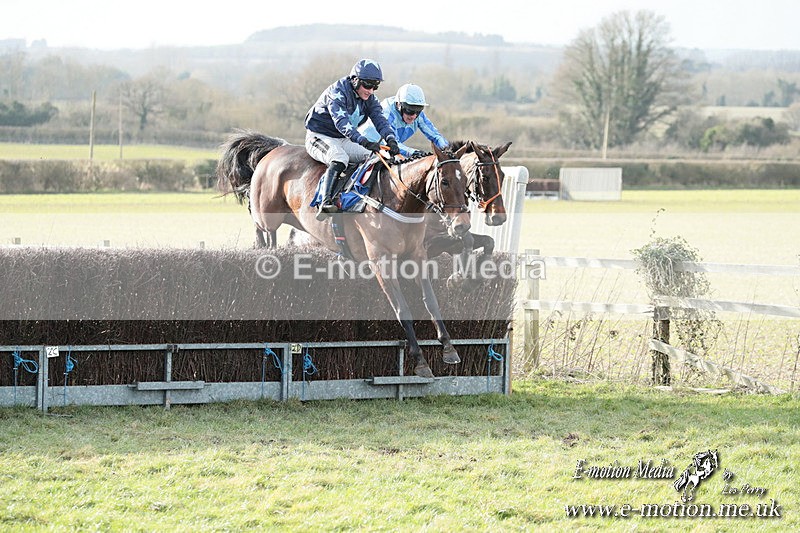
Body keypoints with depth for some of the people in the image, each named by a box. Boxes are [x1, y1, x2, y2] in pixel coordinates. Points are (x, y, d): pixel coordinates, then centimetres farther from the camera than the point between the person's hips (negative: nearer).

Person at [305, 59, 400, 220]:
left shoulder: (369, 98, 2)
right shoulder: (337, 93, -23)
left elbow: (379, 119, -10)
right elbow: (341, 122, -37)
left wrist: (390, 139, -32)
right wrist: (363, 140, -51)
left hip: (343, 140, 8)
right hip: (319, 137, -8)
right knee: (340, 158, -36)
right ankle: (325, 203, -48)